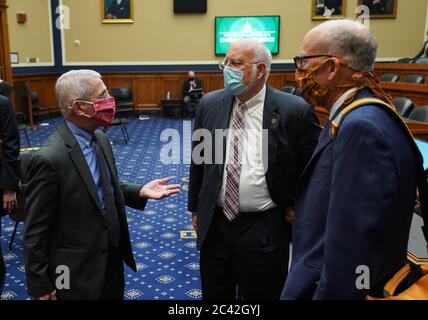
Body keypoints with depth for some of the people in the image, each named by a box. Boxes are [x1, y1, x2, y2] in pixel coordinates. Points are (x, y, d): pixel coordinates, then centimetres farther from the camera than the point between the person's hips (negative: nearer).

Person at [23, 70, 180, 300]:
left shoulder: (100, 139, -1)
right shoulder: (50, 159, -25)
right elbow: (34, 232, -17)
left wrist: (140, 192, -6)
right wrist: (40, 288, -10)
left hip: (113, 258, 7)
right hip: (75, 272, -7)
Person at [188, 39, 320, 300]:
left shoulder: (295, 110, -13)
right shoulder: (210, 104, 0)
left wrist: (298, 208, 0)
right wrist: (195, 207, 12)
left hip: (265, 230, -3)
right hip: (214, 224, 4)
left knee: (261, 294, 14)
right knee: (214, 294, 20)